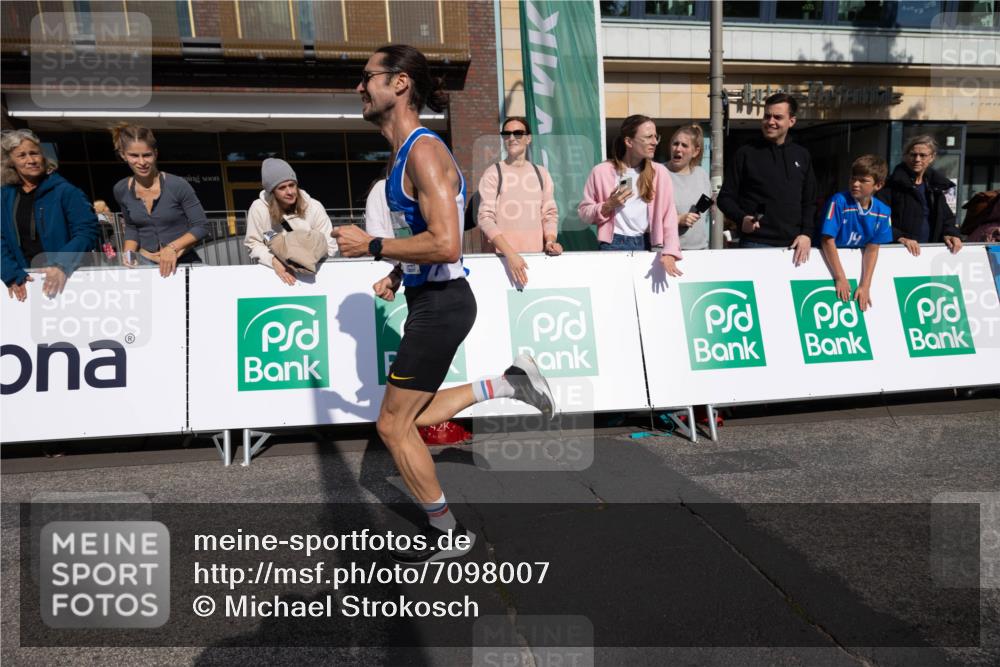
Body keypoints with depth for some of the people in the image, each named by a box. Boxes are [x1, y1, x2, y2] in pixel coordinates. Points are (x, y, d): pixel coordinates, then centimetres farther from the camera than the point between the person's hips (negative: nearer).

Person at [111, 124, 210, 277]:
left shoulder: (178, 185, -13)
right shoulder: (121, 190, 1)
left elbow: (201, 226, -10)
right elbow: (131, 227, 16)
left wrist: (173, 247, -20)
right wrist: (128, 253, -1)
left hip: (183, 262, -3)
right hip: (145, 263, 3)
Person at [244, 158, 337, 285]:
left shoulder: (314, 207, -8)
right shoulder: (259, 208, -8)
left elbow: (329, 247, -6)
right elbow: (253, 244, -3)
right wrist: (274, 261, -20)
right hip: (272, 271, 2)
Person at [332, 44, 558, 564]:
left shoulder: (423, 151, -18)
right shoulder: (404, 152, 13)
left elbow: (445, 245, -29)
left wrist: (372, 246, -18)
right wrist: (397, 275, 11)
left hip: (440, 305, -10)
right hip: (429, 300, 10)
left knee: (393, 426, 3)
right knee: (413, 417, 20)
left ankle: (447, 534, 21)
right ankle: (509, 382, 23)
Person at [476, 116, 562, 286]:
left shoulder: (541, 173, 11)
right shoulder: (493, 173, -2)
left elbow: (550, 213, 12)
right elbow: (485, 218, -10)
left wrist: (550, 240, -7)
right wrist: (510, 253, -21)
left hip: (537, 255, 3)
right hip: (503, 256, -3)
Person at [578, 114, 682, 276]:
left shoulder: (659, 172, 3)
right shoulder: (602, 171, -2)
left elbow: (669, 215, -6)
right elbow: (584, 213, 2)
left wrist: (669, 253, -18)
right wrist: (608, 206, -15)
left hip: (647, 244, 2)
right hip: (614, 245, -2)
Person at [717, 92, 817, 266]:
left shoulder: (802, 156, 13)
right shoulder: (745, 153, 2)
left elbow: (809, 202, 15)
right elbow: (726, 197, 2)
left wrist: (807, 233, 0)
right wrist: (741, 218, -17)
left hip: (793, 245, 4)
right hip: (756, 244, -3)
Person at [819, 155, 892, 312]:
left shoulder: (882, 212, -6)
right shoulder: (839, 201, -19)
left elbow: (872, 249, -5)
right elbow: (828, 240, -20)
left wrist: (865, 286, -11)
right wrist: (840, 278, -20)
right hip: (830, 262, -4)